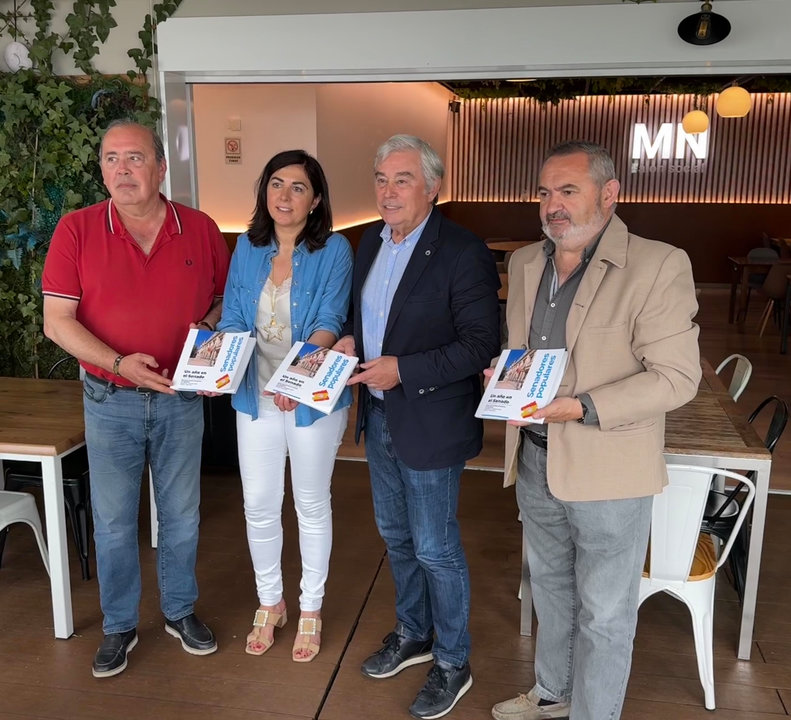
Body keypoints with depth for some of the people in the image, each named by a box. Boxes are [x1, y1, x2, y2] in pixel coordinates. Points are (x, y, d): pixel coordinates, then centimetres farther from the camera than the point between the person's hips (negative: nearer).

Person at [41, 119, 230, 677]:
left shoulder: (201, 229, -4)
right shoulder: (77, 230, -8)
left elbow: (225, 296, 9)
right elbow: (57, 321, -9)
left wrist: (212, 328, -13)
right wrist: (119, 363, -22)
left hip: (182, 397, 1)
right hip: (111, 401, -1)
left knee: (181, 515, 15)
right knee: (113, 522, 11)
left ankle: (181, 611, 37)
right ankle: (119, 626, 31)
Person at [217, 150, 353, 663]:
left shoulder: (333, 250, -10)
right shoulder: (248, 247, 3)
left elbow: (330, 321, -18)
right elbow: (234, 318, 1)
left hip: (313, 399, -3)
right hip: (255, 396, 4)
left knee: (312, 505, 12)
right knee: (259, 505, 11)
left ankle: (311, 609, 32)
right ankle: (270, 603, 35)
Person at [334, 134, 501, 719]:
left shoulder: (463, 253, -18)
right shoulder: (372, 241, 5)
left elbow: (482, 345, -20)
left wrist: (402, 370, -24)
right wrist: (351, 338, -3)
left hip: (431, 425, -7)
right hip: (379, 416, 8)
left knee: (435, 549, 6)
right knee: (397, 536, 21)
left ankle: (453, 663, 28)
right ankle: (413, 635, 43)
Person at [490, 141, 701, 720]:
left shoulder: (658, 267, -15)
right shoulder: (525, 264, 6)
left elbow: (677, 377, -18)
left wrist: (581, 408, -27)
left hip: (608, 471, -6)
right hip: (534, 460, 7)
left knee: (604, 614, 10)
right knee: (549, 587, 25)